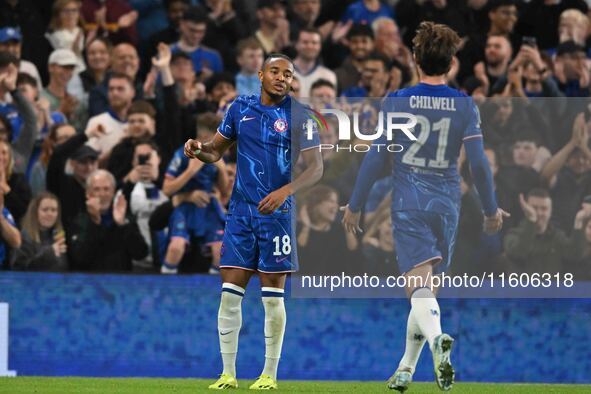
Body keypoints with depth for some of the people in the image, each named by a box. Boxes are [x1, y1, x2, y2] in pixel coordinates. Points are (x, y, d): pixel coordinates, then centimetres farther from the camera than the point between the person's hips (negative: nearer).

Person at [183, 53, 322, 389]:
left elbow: (316, 167, -9)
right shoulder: (241, 108, 7)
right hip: (241, 210, 3)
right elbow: (217, 150, 17)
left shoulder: (298, 115, -4)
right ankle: (228, 374, 5)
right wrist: (198, 149, -6)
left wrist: (286, 190, -25)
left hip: (276, 212, -3)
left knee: (273, 296, 1)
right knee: (230, 293, -1)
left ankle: (270, 375, 9)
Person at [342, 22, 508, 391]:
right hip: (447, 204, 2)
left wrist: (355, 205, 8)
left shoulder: (397, 102, -3)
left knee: (419, 284, -13)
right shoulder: (465, 106, 0)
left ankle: (438, 340, -43)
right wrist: (491, 210, 10)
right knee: (428, 286, 15)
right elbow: (479, 162, -3)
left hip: (408, 203, -2)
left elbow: (376, 158, -2)